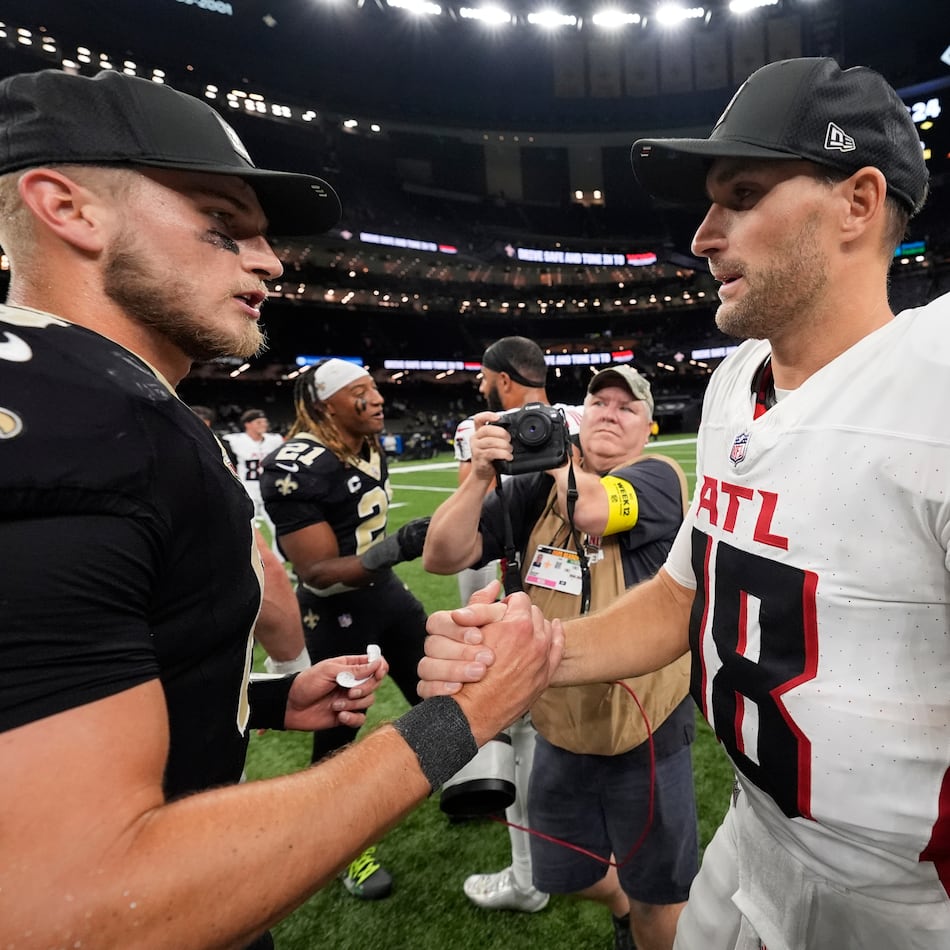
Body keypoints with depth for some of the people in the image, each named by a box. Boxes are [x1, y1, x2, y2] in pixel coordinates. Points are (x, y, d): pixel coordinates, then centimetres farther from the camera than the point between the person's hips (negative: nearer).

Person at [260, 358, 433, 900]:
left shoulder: (372, 445, -1)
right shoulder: (297, 469, -26)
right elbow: (318, 573, -28)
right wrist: (397, 548, -39)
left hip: (383, 591, 8)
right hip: (335, 613, -8)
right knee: (337, 731, 10)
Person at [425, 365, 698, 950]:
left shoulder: (661, 477, -13)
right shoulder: (538, 485, -2)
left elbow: (593, 507, -35)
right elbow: (442, 557, -8)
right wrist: (480, 476, -24)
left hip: (645, 732, -4)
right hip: (559, 728, 5)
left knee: (660, 898, 17)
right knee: (564, 872, 27)